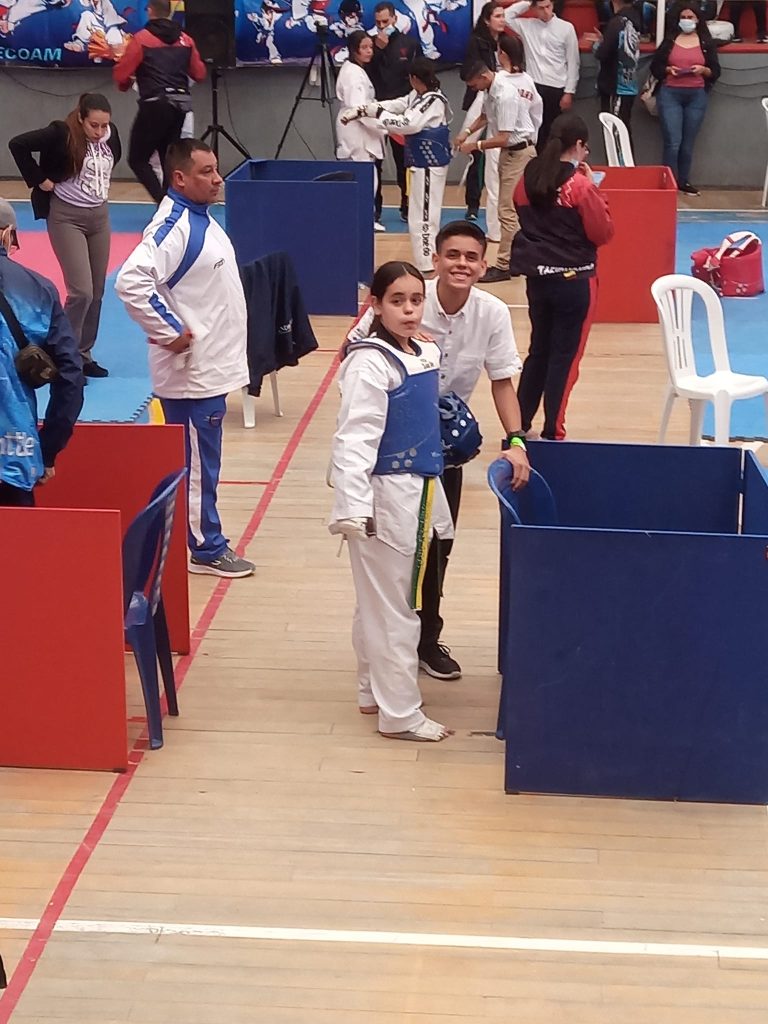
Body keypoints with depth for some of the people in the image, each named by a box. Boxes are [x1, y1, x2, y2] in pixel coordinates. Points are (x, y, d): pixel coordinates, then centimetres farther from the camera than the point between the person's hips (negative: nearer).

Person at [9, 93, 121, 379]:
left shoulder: (110, 134, -3)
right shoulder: (61, 134, -20)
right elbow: (18, 144, -21)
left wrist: (101, 185, 7)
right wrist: (39, 179, -16)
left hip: (99, 215, 6)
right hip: (67, 217, -6)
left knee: (97, 291, 9)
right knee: (81, 291, -13)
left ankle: (83, 354, 22)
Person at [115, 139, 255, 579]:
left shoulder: (201, 218, 10)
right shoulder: (174, 226, -20)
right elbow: (132, 281, -32)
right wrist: (169, 334, -25)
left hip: (212, 366, 9)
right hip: (191, 370, -9)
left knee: (202, 460, 17)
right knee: (197, 463, 2)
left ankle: (203, 539, 26)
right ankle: (207, 548, 11)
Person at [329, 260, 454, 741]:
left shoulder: (427, 355, 7)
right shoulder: (370, 363, -18)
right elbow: (355, 439, -24)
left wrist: (432, 495, 21)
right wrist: (353, 507, -31)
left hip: (419, 492, 8)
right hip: (385, 496, -8)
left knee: (384, 601, 20)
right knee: (392, 606, 1)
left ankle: (374, 690, 34)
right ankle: (400, 713, 10)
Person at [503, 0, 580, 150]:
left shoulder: (566, 28, -2)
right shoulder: (527, 26, 6)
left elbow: (573, 62, -2)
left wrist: (569, 92, -6)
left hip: (556, 88, -2)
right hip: (533, 86, 2)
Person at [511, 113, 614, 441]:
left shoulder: (528, 177, 1)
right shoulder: (579, 184, -16)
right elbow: (603, 233, -11)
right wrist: (594, 191, -5)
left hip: (536, 275, 6)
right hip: (573, 279, -6)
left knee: (539, 351, 18)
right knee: (565, 356, 4)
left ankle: (519, 425, 22)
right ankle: (552, 433, 8)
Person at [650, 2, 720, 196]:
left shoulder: (707, 43, 7)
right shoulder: (670, 40, 6)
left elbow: (716, 72, 7)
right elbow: (655, 66, 8)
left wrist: (703, 70, -12)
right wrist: (668, 69, -10)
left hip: (697, 96, 1)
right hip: (670, 94, -1)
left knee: (688, 143, 7)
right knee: (672, 142, -9)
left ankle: (684, 181, 17)